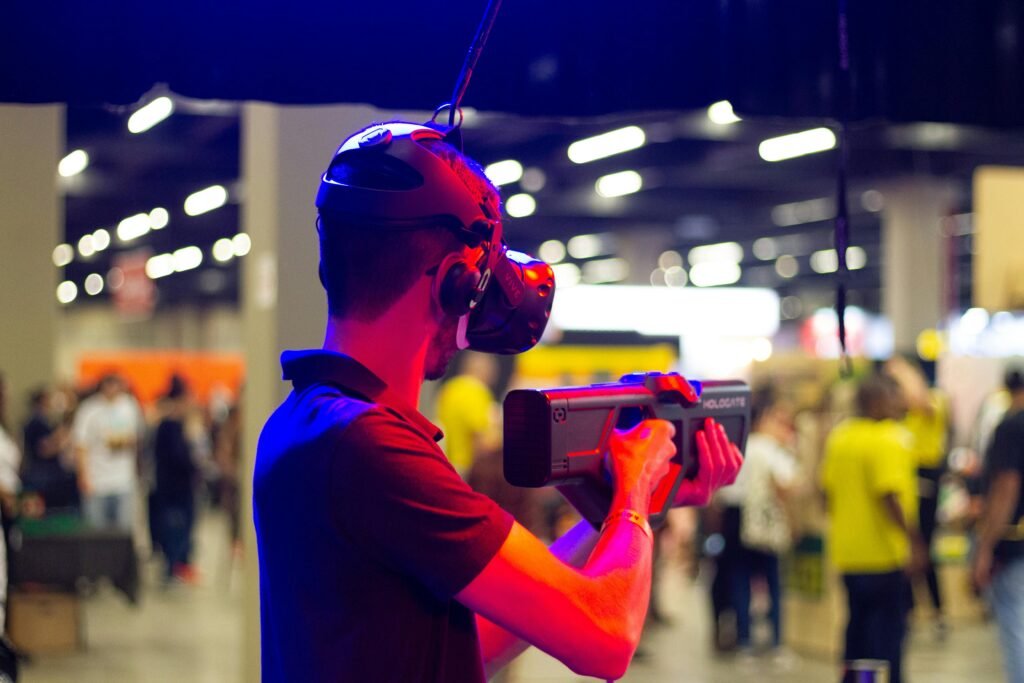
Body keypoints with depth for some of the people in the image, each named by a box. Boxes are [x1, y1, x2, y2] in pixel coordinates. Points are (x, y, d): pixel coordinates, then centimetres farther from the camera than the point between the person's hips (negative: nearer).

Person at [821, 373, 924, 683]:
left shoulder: (839, 436, 7)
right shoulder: (889, 439, -16)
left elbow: (829, 488, 11)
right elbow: (889, 494, -23)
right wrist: (912, 538, -19)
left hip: (847, 551, 7)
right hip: (884, 553, -7)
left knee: (858, 625, 18)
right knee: (888, 628, 1)